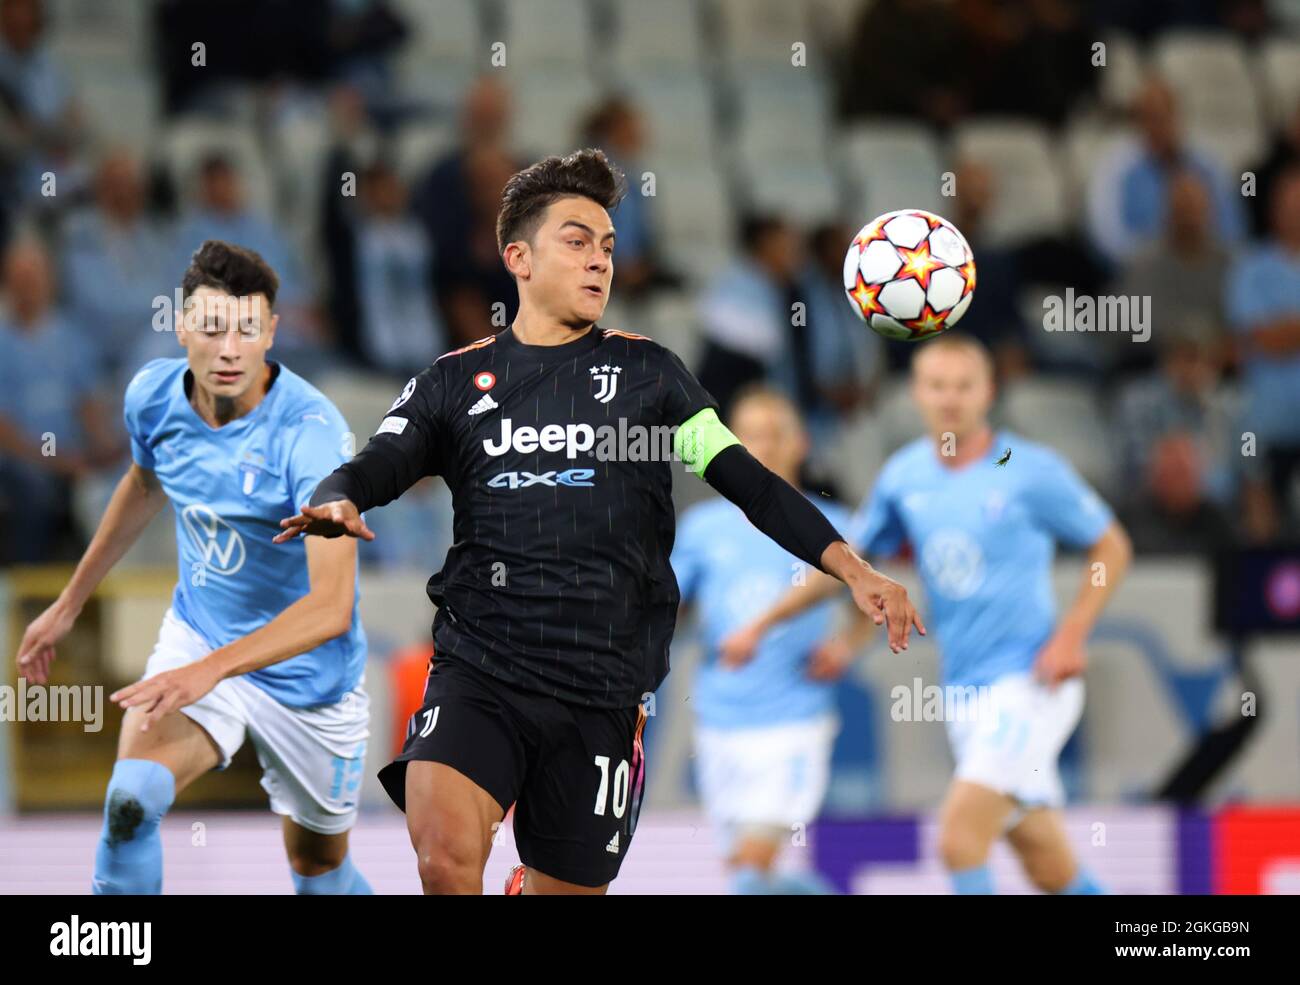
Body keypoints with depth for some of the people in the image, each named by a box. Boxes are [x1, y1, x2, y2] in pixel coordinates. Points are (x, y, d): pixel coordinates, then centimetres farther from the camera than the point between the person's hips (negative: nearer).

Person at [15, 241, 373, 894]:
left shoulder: (309, 430, -28)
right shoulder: (154, 396, -11)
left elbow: (331, 605, -36)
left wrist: (212, 670, -47)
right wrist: (70, 602, 23)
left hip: (306, 678, -3)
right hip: (196, 636, 3)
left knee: (320, 871, 13)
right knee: (132, 796, -27)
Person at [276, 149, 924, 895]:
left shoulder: (645, 371, 10)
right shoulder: (459, 379, 10)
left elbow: (745, 479, 7)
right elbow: (374, 467, 1)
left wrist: (854, 569, -5)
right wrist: (337, 504, -24)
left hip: (600, 690, 1)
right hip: (478, 667, -1)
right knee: (445, 856, -27)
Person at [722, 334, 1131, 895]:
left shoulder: (1031, 471, -8)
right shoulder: (904, 476, 7)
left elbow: (1112, 547, 1)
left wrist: (1071, 636, -11)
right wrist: (761, 626, 20)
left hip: (1029, 681, -5)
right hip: (962, 690, 5)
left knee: (959, 838, -20)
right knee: (1050, 871, 8)